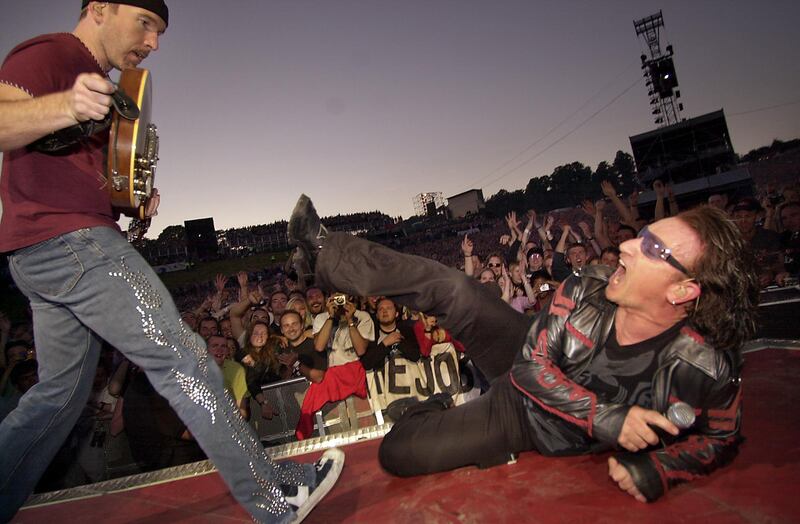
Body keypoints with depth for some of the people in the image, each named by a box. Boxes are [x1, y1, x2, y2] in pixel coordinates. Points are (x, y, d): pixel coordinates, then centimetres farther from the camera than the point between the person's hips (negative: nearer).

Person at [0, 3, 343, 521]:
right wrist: (64, 107, -40)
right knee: (181, 358, -13)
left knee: (61, 391, 16)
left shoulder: (100, 86, 25)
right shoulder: (49, 53, -4)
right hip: (71, 240, -11)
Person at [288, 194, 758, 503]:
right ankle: (327, 255, 5)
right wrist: (606, 418, -28)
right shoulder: (588, 289, -23)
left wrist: (655, 470, -24)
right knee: (451, 288, -12)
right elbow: (533, 364, -17)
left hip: (532, 424, -3)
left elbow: (721, 439, -7)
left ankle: (439, 413, 24)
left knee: (397, 453, -12)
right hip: (524, 369, 3)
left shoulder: (708, 369, -29)